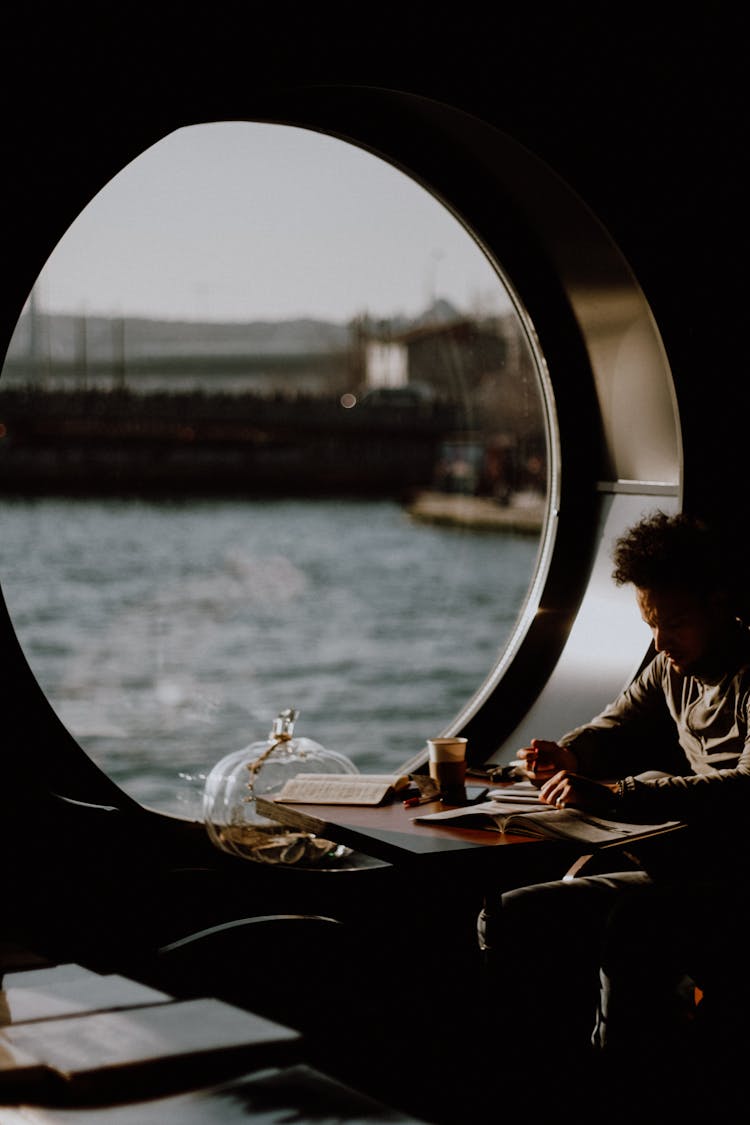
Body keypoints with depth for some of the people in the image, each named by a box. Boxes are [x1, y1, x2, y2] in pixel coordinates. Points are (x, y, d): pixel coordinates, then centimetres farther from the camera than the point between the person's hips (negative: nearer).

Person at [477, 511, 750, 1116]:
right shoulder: (674, 667, 12)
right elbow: (618, 728, 26)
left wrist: (615, 793, -34)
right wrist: (569, 757, 1)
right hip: (684, 868, 9)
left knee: (633, 923, -38)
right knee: (507, 920, -3)